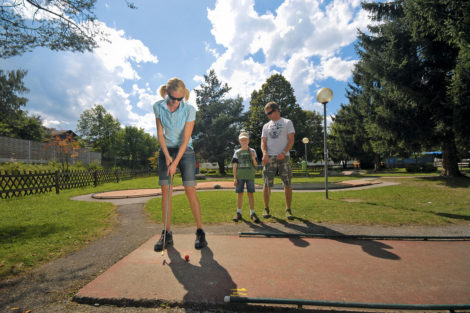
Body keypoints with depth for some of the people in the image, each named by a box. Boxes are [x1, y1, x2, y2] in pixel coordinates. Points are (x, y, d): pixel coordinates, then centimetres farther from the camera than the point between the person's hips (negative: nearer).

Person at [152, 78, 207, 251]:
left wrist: (175, 162, -18)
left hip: (185, 151, -2)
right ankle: (167, 234, 9)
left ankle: (200, 232, 4)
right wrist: (167, 156, -9)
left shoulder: (189, 109, -14)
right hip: (166, 150, 3)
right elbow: (160, 133, 0)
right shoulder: (158, 107, -5)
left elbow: (186, 139, -15)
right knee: (165, 192, -1)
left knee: (190, 191, -7)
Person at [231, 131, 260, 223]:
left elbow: (256, 165, 2)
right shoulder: (237, 152, 6)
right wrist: (235, 178, -2)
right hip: (240, 176, 1)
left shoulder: (252, 151, 6)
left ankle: (252, 213, 8)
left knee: (250, 194, 0)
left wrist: (253, 158, -18)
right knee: (240, 194, 5)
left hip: (250, 176, 0)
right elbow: (235, 166, 4)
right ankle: (239, 212, 15)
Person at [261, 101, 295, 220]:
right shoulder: (266, 126, 18)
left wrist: (284, 152, -16)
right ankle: (266, 209, 11)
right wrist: (264, 153, -10)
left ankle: (288, 209, 9)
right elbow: (263, 142, 10)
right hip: (269, 157, 2)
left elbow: (291, 140, 1)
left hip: (283, 157, -2)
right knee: (267, 184, 0)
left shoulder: (287, 122, 10)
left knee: (288, 184, -1)